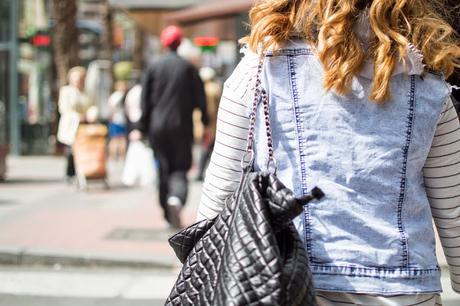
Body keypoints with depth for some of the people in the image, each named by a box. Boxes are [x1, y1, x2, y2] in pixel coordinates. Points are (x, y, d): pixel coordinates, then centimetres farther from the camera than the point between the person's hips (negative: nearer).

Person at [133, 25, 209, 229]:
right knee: (180, 167, 3)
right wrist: (206, 124, 7)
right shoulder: (188, 68, -2)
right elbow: (200, 98, -1)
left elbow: (146, 100, 1)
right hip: (181, 127, -1)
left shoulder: (154, 67, 0)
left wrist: (142, 128, 4)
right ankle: (176, 198, -26)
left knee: (164, 168, 10)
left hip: (158, 127, 2)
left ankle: (168, 213, 13)